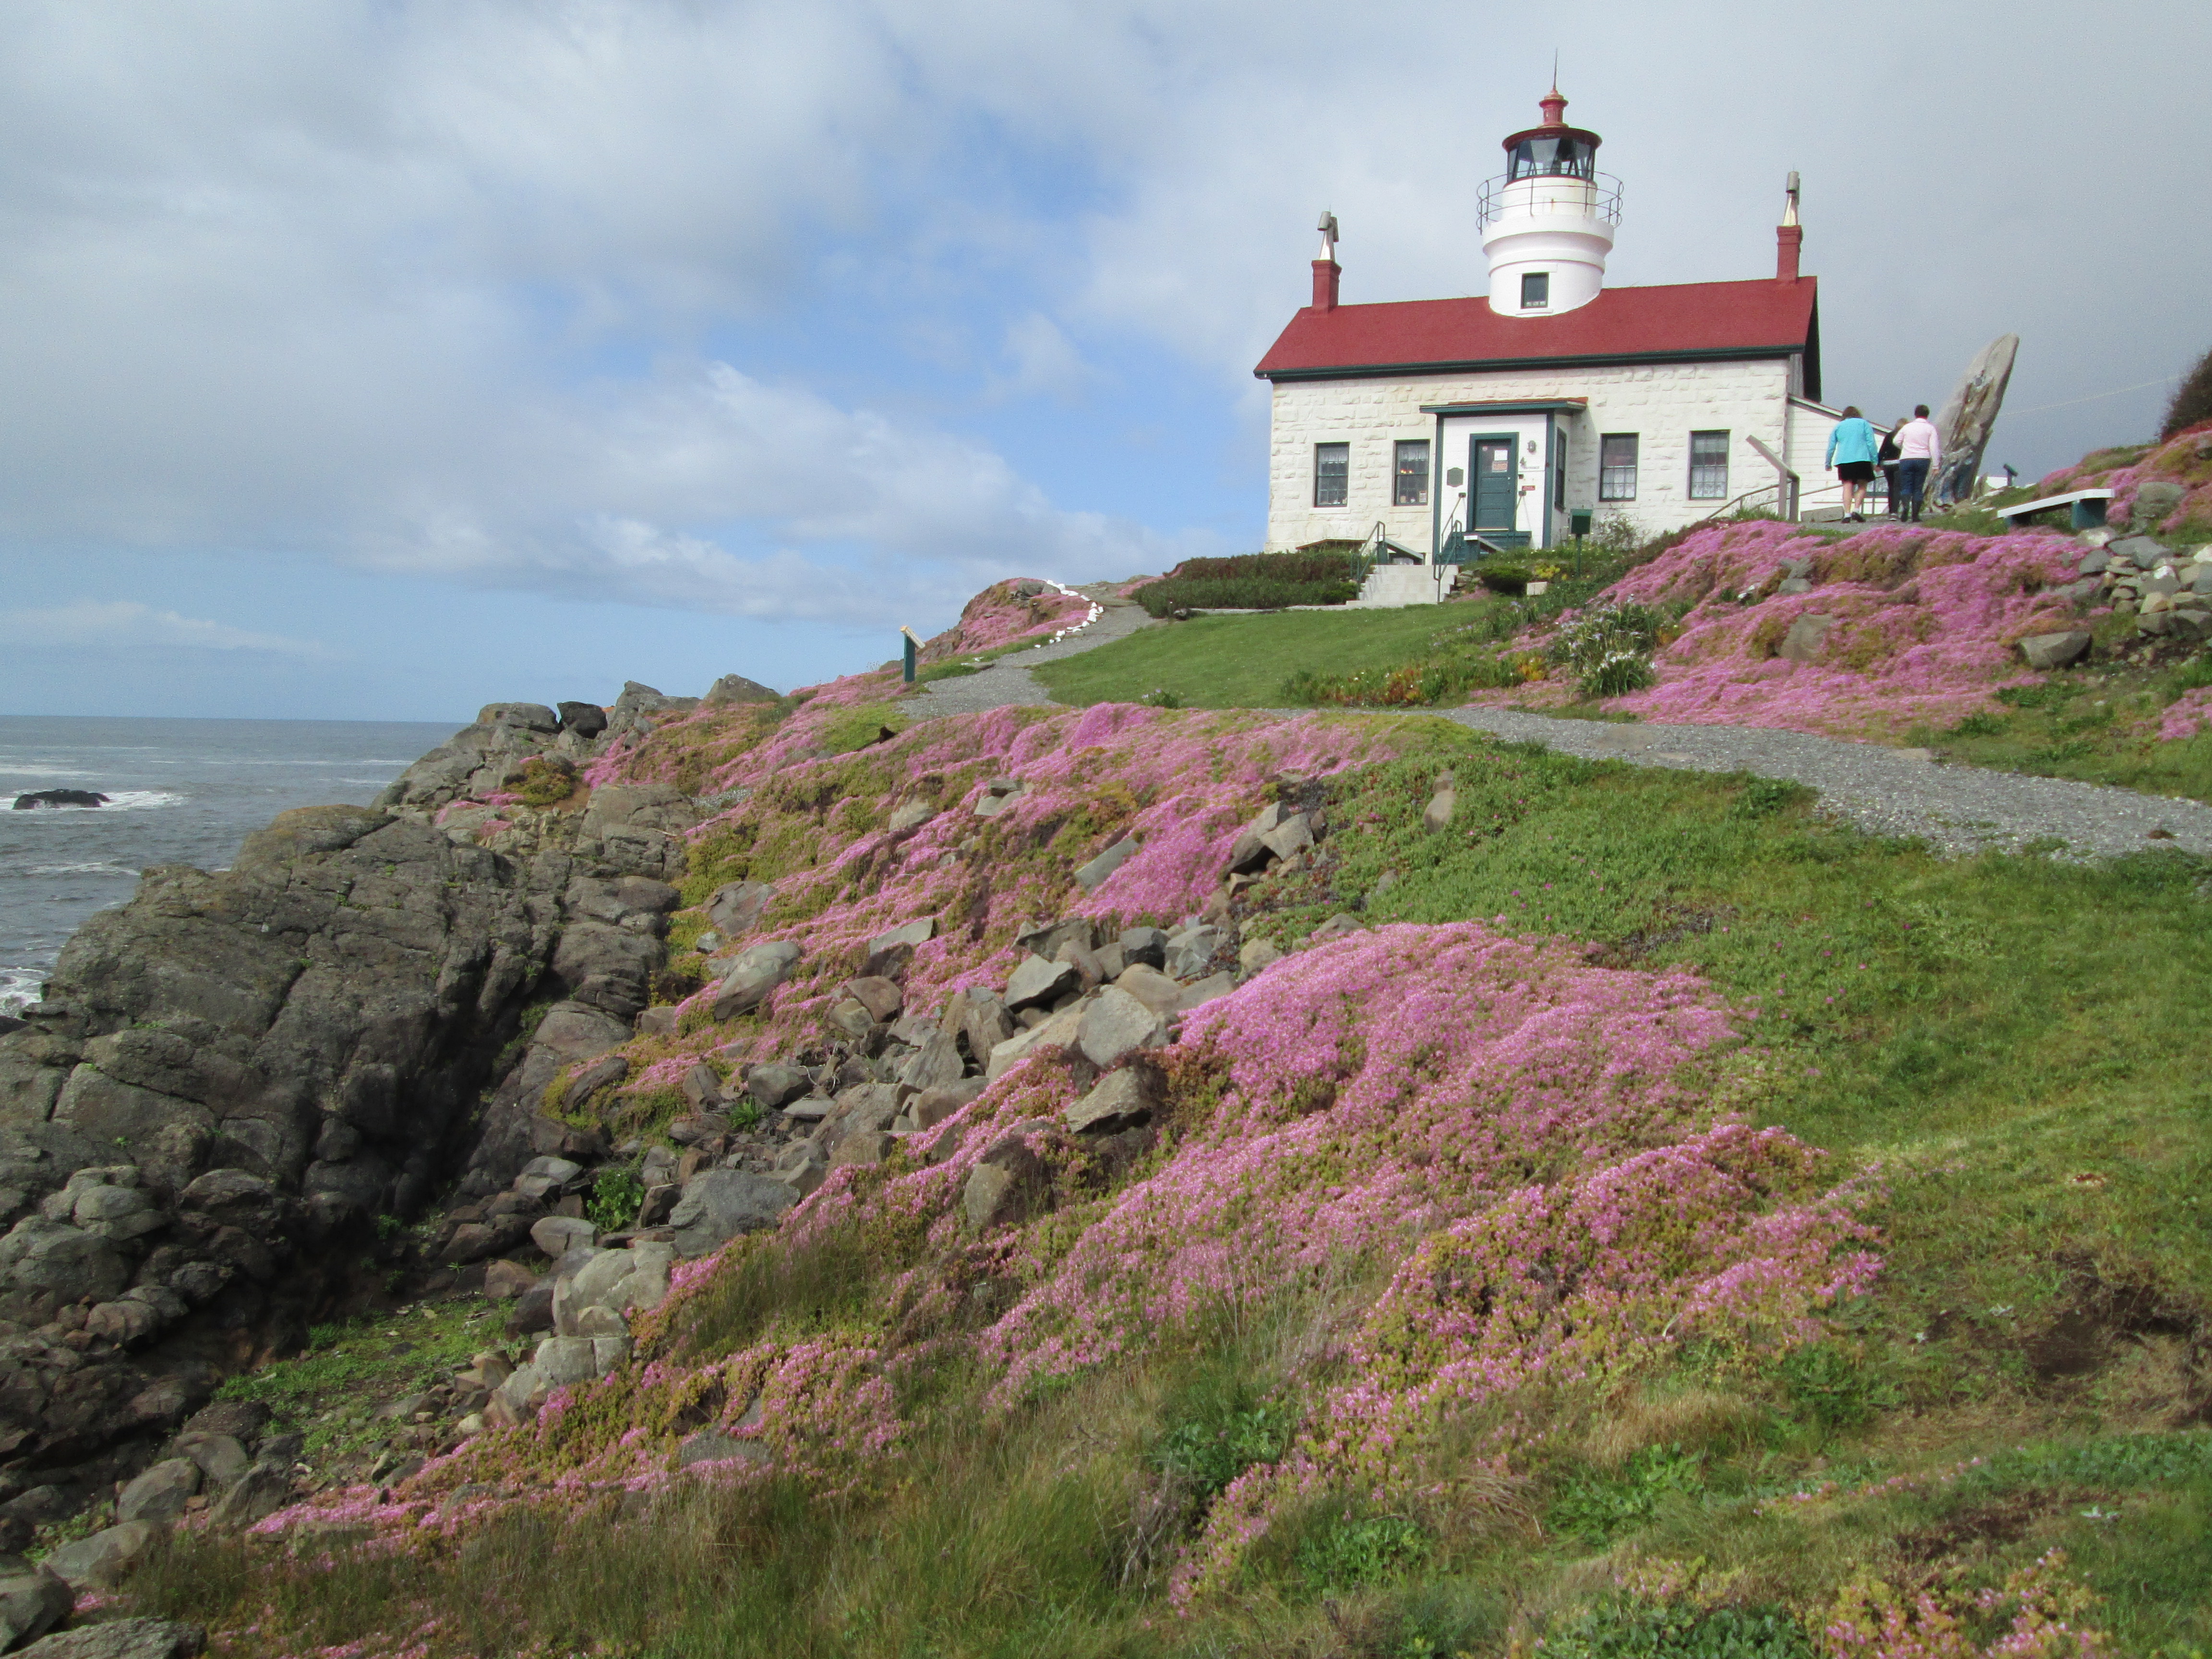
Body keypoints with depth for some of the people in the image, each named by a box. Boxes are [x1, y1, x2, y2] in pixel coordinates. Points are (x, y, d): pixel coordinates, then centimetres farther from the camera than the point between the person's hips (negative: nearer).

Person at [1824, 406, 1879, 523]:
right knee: (1862, 486, 6)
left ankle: (1847, 514, -13)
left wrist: (1828, 463, 23)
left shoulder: (1839, 426, 16)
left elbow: (1831, 447, 14)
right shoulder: (1864, 424, 11)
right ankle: (1856, 509, -14)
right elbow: (1871, 443, 3)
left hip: (1843, 461, 1)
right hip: (1862, 459, -1)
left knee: (1848, 486, -1)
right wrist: (1875, 461, 4)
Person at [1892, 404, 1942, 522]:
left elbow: (1897, 442, 13)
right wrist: (1936, 465, -1)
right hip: (1923, 459, 0)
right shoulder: (1930, 428, 3)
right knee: (1918, 488, 5)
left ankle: (1905, 505, -29)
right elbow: (1934, 447, -2)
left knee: (1906, 487, 1)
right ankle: (1915, 515, 0)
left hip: (1906, 460, 1)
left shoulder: (1907, 427, 8)